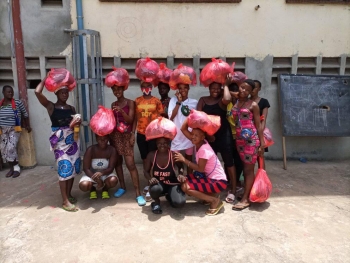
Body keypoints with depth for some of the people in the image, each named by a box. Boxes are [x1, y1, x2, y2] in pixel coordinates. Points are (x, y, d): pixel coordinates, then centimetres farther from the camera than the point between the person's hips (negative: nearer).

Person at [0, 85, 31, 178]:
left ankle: (16, 168, 0)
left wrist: (28, 126, 7)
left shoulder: (18, 102, -7)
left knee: (11, 148, -16)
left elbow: (25, 114, 3)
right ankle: (12, 168, 16)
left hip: (14, 129, -4)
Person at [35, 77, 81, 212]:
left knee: (73, 167, 8)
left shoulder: (71, 108, 10)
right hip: (59, 141, -5)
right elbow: (37, 92, -16)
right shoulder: (51, 106, -2)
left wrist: (77, 123, -7)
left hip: (72, 139, 5)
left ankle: (69, 194, 24)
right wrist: (46, 79, -2)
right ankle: (65, 201, -1)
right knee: (64, 168, -8)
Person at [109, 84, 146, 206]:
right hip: (114, 135, 5)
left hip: (126, 135, -5)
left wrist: (121, 111, -24)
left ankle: (138, 193, -7)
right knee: (117, 161, 8)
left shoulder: (130, 103, -2)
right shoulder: (113, 105, 11)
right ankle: (122, 187, 24)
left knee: (130, 164, -10)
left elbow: (130, 120, -10)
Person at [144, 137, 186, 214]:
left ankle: (168, 196, 15)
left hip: (172, 184, 1)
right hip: (158, 183, 0)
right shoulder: (151, 155, -9)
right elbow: (146, 171, 1)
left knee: (180, 203, -26)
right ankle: (156, 202, 2)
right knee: (155, 189, -40)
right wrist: (150, 178, -21)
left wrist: (181, 174, -16)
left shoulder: (174, 155, -12)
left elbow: (181, 167, 7)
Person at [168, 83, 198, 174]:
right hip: (177, 134, -1)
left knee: (189, 158, 13)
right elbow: (171, 117, -14)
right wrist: (179, 102, -15)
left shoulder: (194, 102, 2)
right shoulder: (174, 100, -3)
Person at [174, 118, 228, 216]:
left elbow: (200, 168, -22)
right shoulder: (198, 142, 0)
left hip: (218, 182, -9)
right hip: (209, 177, 9)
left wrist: (184, 160, -21)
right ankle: (211, 195, 8)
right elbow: (183, 129, -1)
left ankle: (215, 200, -6)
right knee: (184, 180, 4)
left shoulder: (204, 150, -23)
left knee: (185, 187, -19)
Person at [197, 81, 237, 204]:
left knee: (228, 161, 1)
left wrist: (226, 85, -10)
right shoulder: (203, 100, 7)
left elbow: (227, 99, -27)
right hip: (208, 135, 3)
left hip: (223, 134, -3)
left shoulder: (222, 100, -1)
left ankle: (233, 190, 10)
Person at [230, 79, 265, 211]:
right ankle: (246, 194, 23)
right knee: (244, 167, 12)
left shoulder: (253, 105, -3)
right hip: (239, 139, 5)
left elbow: (258, 125, -4)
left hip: (251, 139, -5)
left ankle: (245, 199, 6)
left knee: (249, 169, 1)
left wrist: (262, 144, -7)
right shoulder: (234, 102, 12)